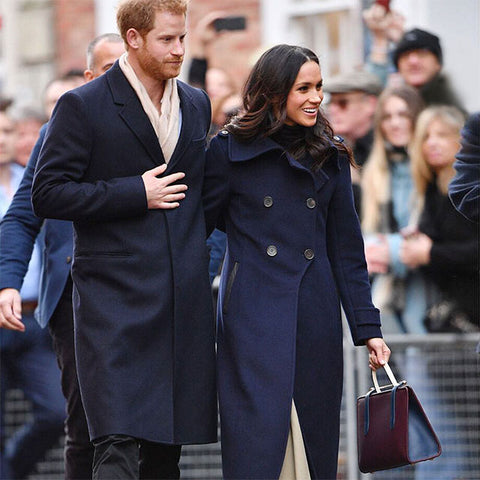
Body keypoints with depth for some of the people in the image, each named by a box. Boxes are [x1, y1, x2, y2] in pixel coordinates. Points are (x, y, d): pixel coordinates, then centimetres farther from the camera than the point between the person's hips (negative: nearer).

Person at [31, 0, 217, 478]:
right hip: (114, 297, -6)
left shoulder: (197, 104, 15)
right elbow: (47, 195, -8)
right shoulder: (83, 106, -4)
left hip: (184, 303, 6)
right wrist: (135, 194, -12)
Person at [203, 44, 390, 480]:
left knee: (314, 442, 5)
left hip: (315, 320, 4)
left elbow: (347, 250, 11)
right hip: (253, 318, -4)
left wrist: (368, 328, 6)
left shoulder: (330, 158, 10)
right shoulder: (232, 150, 0)